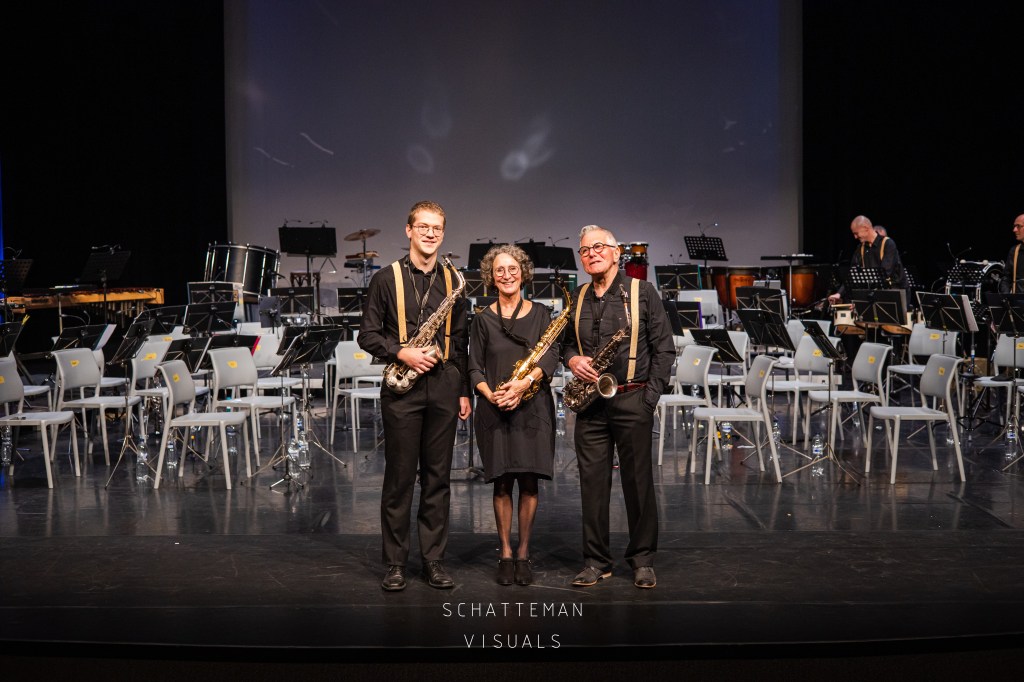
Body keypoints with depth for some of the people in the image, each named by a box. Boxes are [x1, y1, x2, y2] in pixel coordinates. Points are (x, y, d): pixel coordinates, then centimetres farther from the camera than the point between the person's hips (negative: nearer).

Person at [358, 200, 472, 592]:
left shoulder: (452, 281, 13)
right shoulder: (387, 279, 3)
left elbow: (460, 340, 15)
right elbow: (367, 335, 2)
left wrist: (464, 390, 11)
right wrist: (401, 353, -14)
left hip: (444, 385, 3)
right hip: (402, 387, -3)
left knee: (438, 476, 6)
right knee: (399, 477, 1)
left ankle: (433, 560, 15)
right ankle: (395, 563, 11)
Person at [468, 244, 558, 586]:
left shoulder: (541, 314, 7)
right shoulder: (483, 319, 8)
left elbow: (551, 356, -4)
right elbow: (475, 368, 6)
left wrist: (525, 382, -21)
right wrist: (491, 395, -13)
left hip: (533, 406, 0)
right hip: (494, 409, 0)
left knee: (529, 481, 1)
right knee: (502, 482, 2)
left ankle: (523, 553, 12)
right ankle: (505, 554, 11)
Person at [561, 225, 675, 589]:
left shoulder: (642, 292, 0)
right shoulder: (577, 299, 12)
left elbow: (664, 349, -1)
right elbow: (567, 343, 23)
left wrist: (650, 396, -8)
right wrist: (572, 359, -1)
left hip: (632, 399, -3)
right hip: (590, 403, 4)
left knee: (638, 481, 2)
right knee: (592, 481, 5)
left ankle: (642, 559, 14)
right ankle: (596, 561, 15)